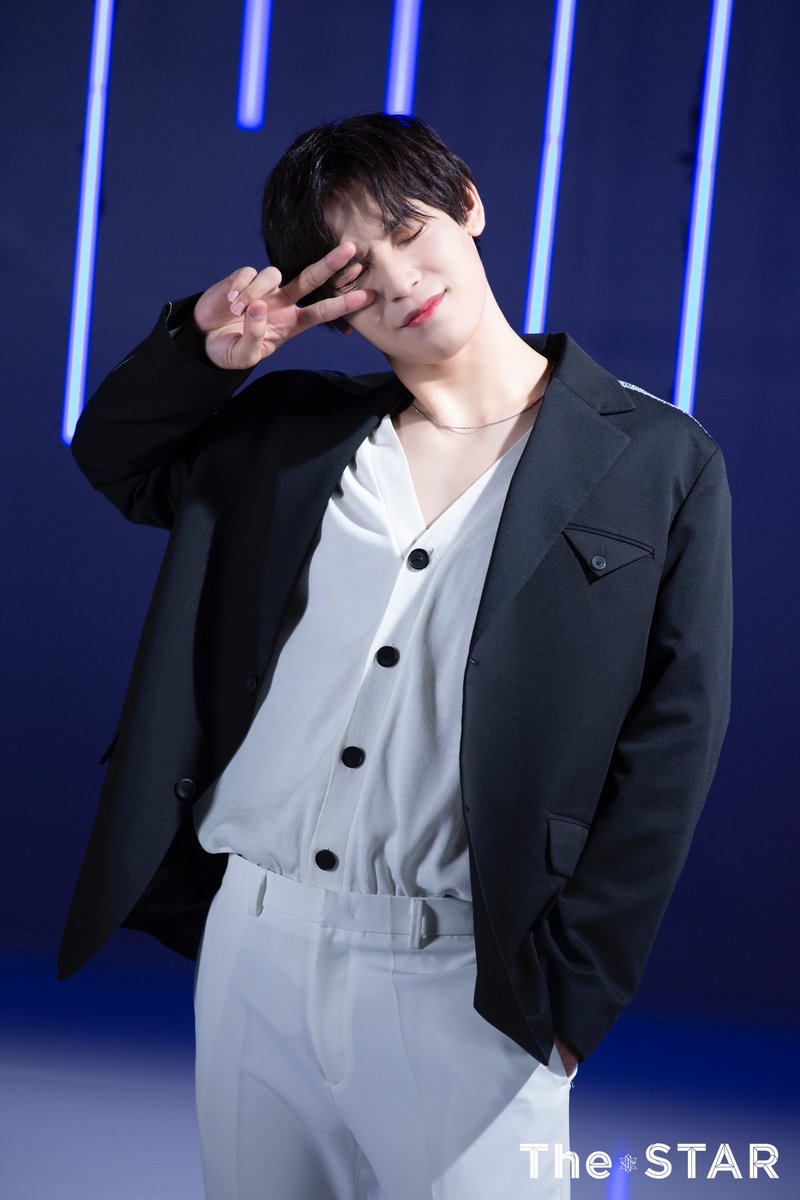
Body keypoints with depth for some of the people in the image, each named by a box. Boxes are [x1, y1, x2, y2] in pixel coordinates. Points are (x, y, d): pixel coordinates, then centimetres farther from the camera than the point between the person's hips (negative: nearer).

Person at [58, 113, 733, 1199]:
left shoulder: (661, 463, -2)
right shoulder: (294, 429, 10)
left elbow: (671, 741, -4)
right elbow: (115, 459, 24)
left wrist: (570, 989, -10)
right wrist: (205, 348, 3)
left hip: (464, 984, -4)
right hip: (252, 941, 4)